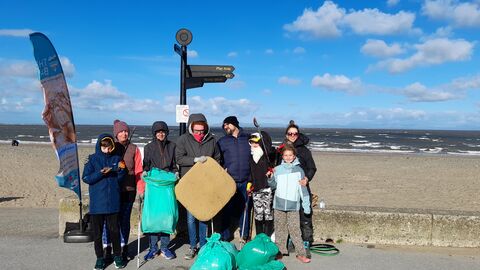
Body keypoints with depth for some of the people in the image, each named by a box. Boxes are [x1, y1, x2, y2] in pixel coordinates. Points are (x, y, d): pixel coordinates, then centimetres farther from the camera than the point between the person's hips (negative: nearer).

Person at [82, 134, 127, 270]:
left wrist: (122, 170, -14)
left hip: (113, 201, 1)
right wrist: (100, 173, -19)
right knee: (97, 231, 7)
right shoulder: (93, 159, 0)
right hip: (97, 202, -1)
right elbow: (86, 178, -6)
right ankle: (100, 257, 22)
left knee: (114, 230, 6)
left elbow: (119, 179, 5)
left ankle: (117, 256, 22)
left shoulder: (116, 159, 5)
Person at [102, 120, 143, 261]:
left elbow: (138, 171, 3)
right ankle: (107, 248, 16)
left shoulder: (134, 149, 3)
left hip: (128, 190, 1)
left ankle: (123, 247, 23)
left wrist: (141, 189, -3)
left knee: (125, 219, 10)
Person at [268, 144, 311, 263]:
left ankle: (301, 253, 5)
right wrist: (270, 178, -12)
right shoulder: (278, 169, 3)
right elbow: (274, 185, 8)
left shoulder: (299, 170, 1)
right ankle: (280, 251, 20)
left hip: (293, 205, -2)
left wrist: (306, 205, 1)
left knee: (295, 230, -2)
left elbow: (303, 188, 3)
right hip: (279, 204, 2)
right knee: (280, 229, 10)